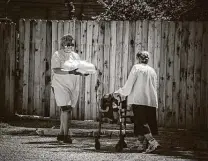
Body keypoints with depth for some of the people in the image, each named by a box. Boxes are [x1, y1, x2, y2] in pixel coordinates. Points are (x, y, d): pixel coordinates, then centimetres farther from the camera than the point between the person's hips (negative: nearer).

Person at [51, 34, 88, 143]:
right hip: (61, 85, -6)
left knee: (67, 110, 7)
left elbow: (79, 70, 18)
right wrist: (69, 72, -26)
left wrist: (84, 72, -5)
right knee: (65, 109, -14)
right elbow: (55, 70, -16)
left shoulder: (75, 56, 16)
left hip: (73, 86, 6)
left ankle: (61, 134, 16)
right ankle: (66, 135, -13)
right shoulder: (57, 55, -3)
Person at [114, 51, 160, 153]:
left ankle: (152, 141, -22)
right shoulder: (152, 71, 17)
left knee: (141, 122, -8)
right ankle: (142, 143, 6)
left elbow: (129, 83, -4)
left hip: (139, 99, -6)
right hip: (151, 101, 6)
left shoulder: (136, 68, -1)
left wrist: (120, 92, 9)